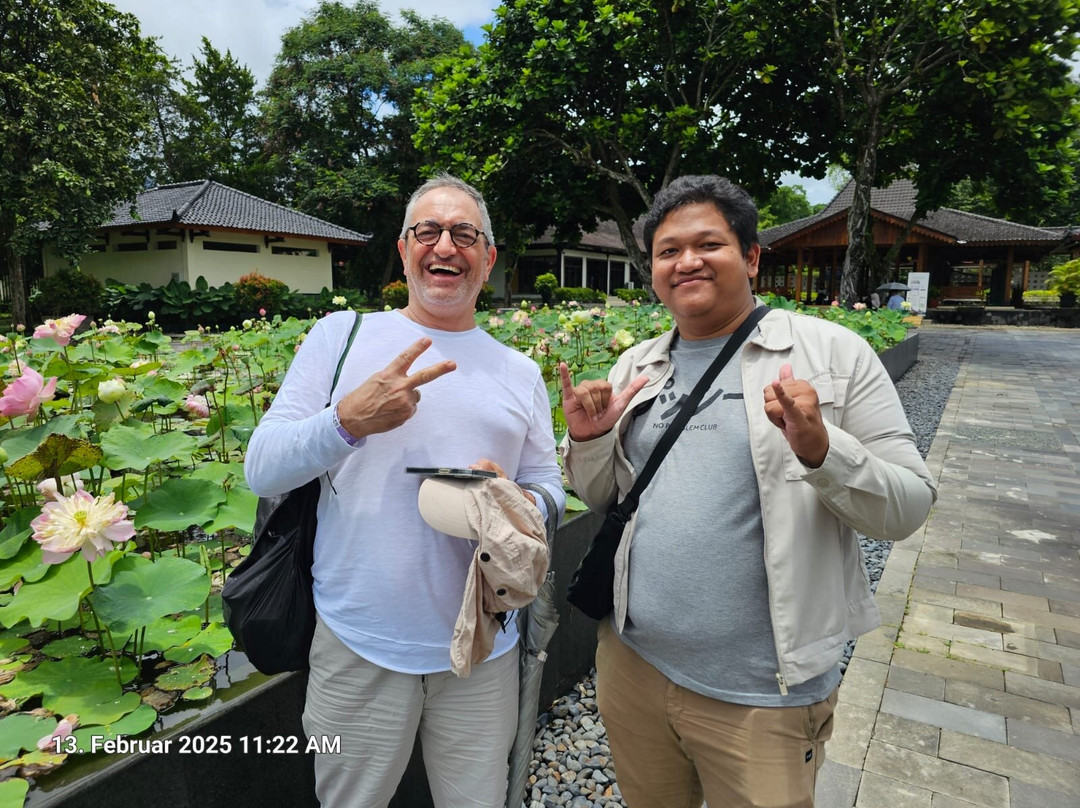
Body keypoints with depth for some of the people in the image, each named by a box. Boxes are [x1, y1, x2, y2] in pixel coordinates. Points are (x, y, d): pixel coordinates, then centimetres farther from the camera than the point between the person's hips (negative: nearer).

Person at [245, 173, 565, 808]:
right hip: (359, 643, -1)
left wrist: (514, 503, -15)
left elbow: (548, 487, 9)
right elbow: (262, 470, -6)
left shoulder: (521, 372, 5)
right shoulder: (341, 335, -2)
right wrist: (350, 418, -25)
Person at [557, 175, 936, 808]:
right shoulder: (636, 367, 4)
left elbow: (909, 508, -8)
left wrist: (820, 450, -26)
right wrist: (589, 441, -9)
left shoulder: (834, 353, -8)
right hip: (632, 663, 5)